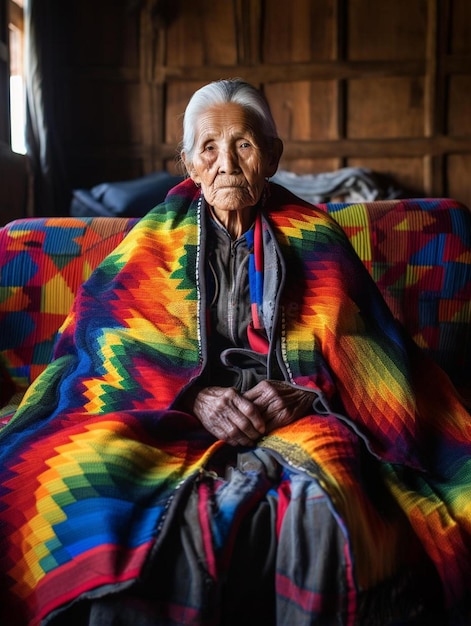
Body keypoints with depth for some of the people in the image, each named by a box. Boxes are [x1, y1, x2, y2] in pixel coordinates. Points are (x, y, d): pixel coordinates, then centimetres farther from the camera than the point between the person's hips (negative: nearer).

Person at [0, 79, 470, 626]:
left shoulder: (314, 241, 13)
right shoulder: (155, 242, 15)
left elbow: (363, 355, 7)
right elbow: (115, 346, 3)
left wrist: (303, 395, -14)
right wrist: (193, 397, -14)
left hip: (297, 425, 0)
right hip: (175, 425, 1)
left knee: (321, 502, -34)